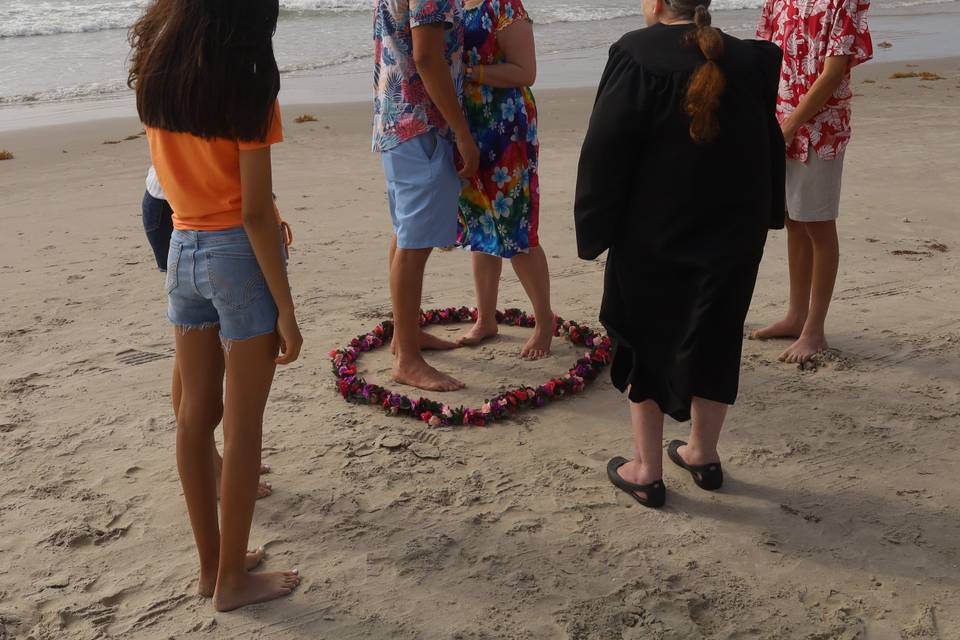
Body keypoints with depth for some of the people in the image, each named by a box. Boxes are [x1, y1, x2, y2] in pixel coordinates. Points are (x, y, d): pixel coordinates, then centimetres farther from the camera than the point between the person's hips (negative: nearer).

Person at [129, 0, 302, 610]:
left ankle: (211, 562, 27)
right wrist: (286, 310, -12)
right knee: (243, 424, 4)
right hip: (240, 254, -6)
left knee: (197, 413, 13)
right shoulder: (247, 92, -15)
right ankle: (233, 578, 15)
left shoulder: (156, 78, 3)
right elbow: (256, 214, -16)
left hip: (183, 251, 6)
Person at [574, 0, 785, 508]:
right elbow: (770, 149, 12)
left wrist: (592, 232, -8)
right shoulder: (749, 61, 4)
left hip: (653, 240, -5)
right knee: (713, 343, 18)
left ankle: (647, 470, 17)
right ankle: (703, 453, 31)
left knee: (644, 346, 10)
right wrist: (761, 218, 21)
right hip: (734, 237, 5)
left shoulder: (636, 55, -14)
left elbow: (604, 155, -16)